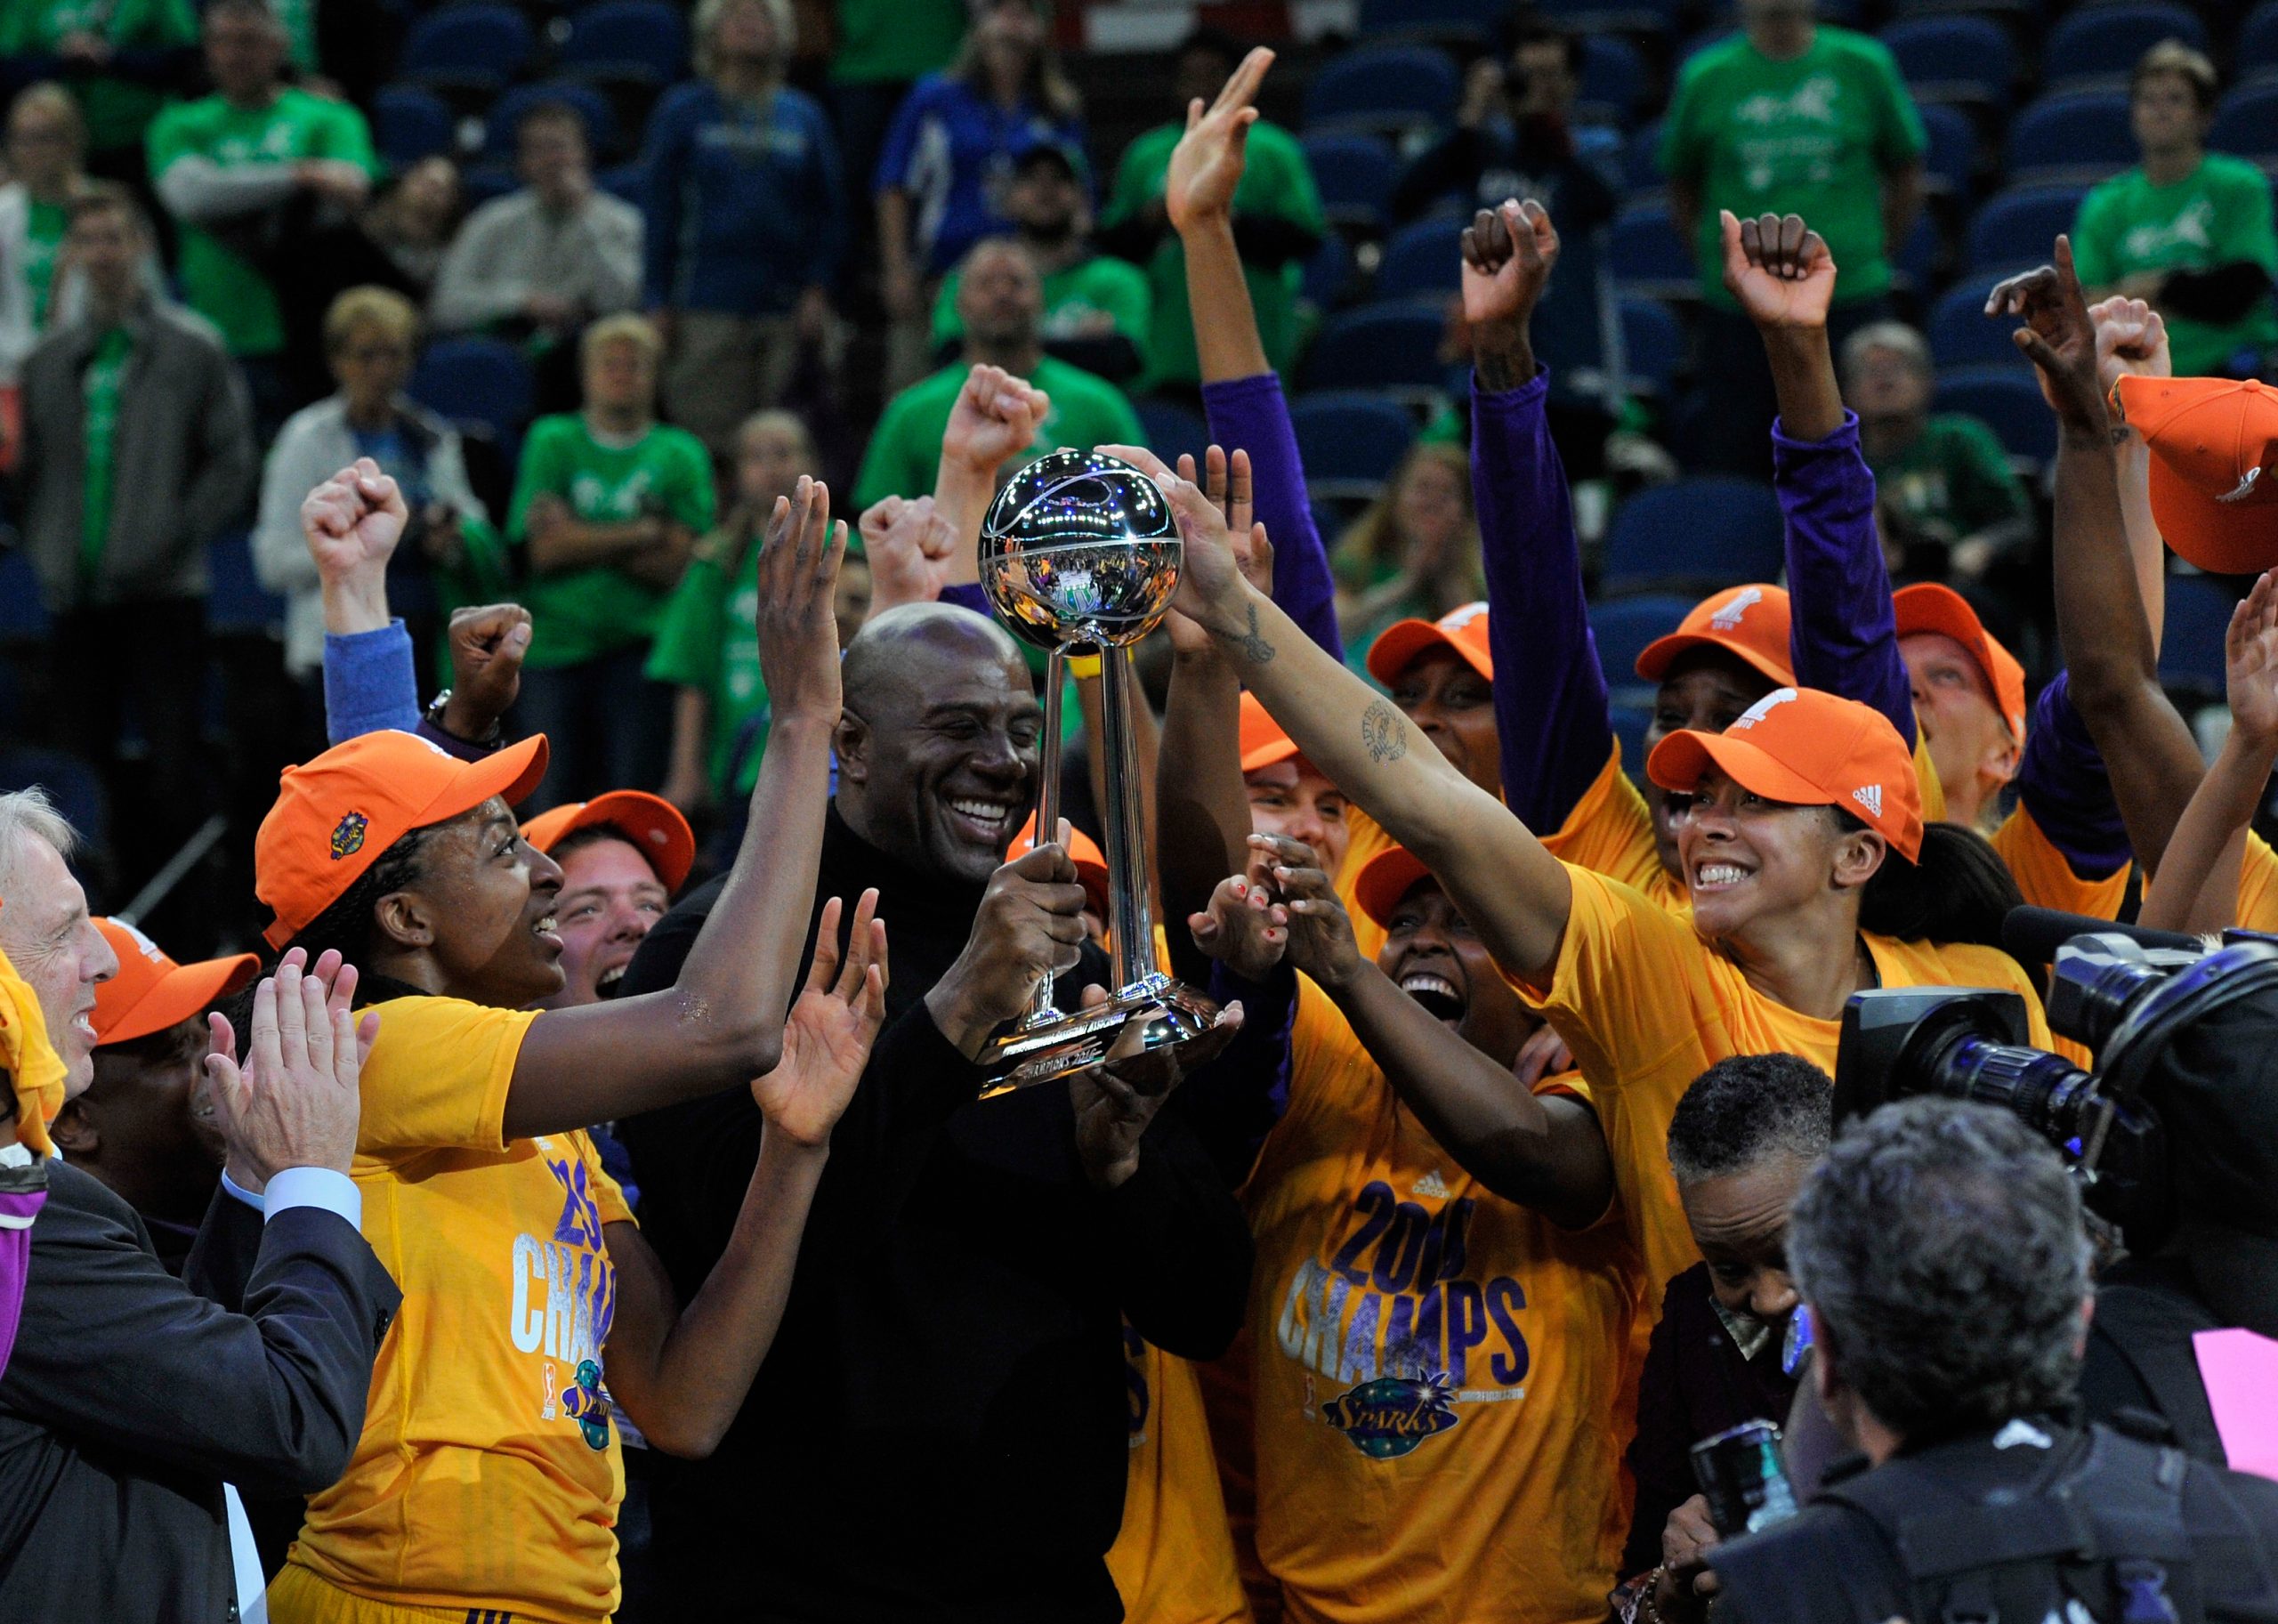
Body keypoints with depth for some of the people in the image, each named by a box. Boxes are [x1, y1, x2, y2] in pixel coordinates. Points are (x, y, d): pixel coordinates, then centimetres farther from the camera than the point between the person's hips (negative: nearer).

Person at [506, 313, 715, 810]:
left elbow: (674, 565, -3)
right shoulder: (552, 442, 8)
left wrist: (583, 539, -8)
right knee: (556, 797, 0)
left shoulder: (681, 453, 7)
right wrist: (641, 533, -6)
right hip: (555, 644, 1)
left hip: (640, 648, 0)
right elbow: (544, 549, -4)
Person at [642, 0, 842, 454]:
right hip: (709, 309, -2)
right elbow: (660, 211, 6)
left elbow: (827, 211, 13)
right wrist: (658, 302, 1)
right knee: (710, 435, -7)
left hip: (787, 310, 2)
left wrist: (817, 290, 2)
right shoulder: (682, 112, 7)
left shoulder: (804, 117, 12)